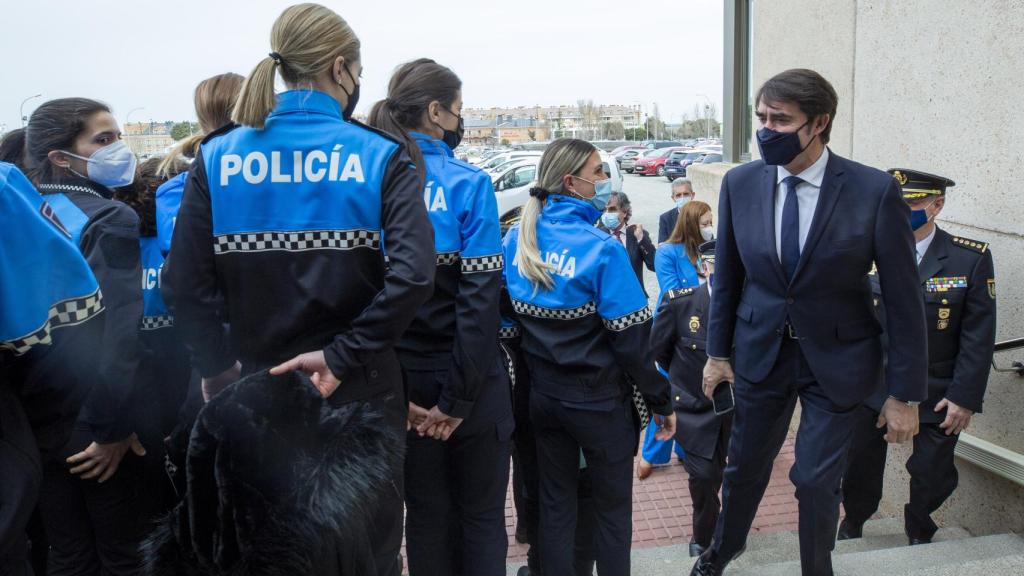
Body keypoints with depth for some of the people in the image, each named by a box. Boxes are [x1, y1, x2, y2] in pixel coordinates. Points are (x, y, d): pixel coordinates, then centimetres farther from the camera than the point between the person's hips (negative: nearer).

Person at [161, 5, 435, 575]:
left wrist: (222, 373, -5)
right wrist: (342, 356, -17)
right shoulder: (380, 155, -8)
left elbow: (187, 284, -8)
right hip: (359, 392, -2)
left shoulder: (218, 157, -2)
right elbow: (413, 273, -23)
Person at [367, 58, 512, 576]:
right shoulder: (468, 183, -13)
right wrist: (459, 397, -14)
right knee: (481, 515, 13)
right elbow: (480, 296, -19)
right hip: (466, 376, -3)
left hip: (403, 378, 4)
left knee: (426, 514, 17)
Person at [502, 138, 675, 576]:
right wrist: (660, 401, -7)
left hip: (542, 395, 5)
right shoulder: (600, 249, -20)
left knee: (554, 503, 18)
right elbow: (631, 339, -19)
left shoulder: (516, 239, -4)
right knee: (613, 508, 13)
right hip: (600, 402, -5)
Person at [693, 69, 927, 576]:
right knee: (745, 464, 19)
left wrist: (905, 394, -9)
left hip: (836, 359, -3)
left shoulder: (875, 191, -18)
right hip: (760, 352, 3)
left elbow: (903, 299, -12)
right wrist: (718, 352, 8)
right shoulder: (740, 183, -9)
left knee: (817, 478, 7)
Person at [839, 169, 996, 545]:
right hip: (871, 385, 1)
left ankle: (919, 534, 37)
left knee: (933, 477, 7)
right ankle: (852, 527, 40)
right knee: (860, 466, 12)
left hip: (937, 396, -1)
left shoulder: (971, 259, -8)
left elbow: (979, 335, -7)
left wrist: (965, 396, -11)